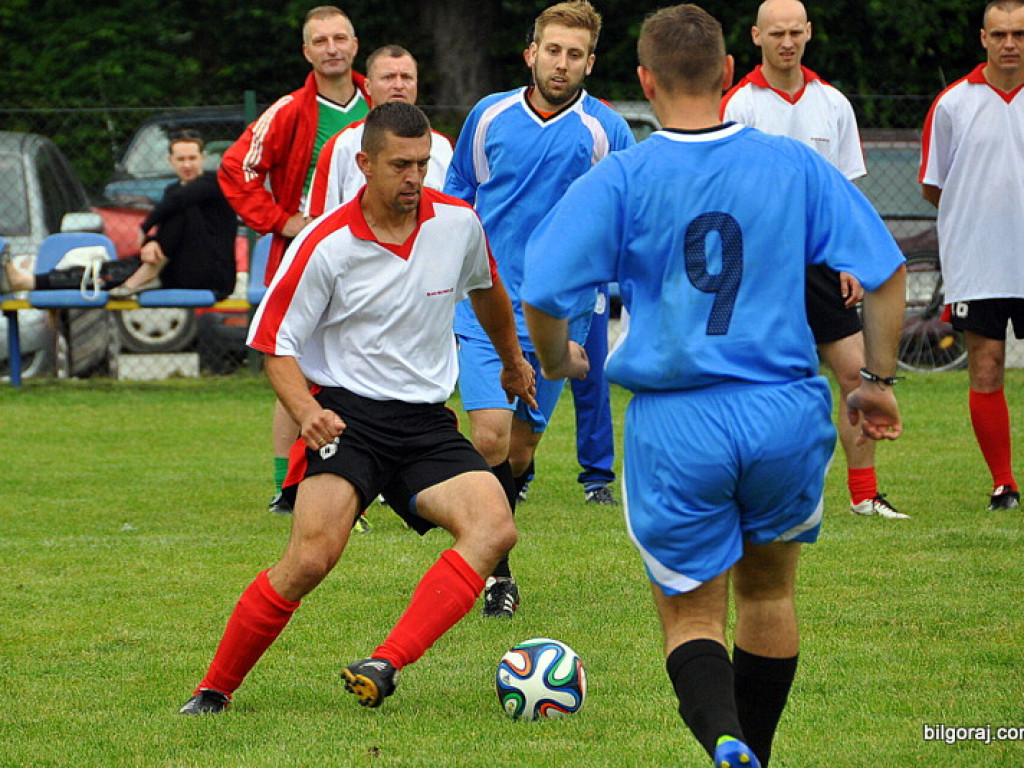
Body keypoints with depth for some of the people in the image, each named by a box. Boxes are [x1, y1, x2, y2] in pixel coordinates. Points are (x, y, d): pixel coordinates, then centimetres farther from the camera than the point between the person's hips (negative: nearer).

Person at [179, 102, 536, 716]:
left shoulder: (459, 222, 2)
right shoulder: (323, 246, -9)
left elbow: (486, 290, 26)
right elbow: (277, 344, -2)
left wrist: (513, 360, 41)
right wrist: (306, 410, -21)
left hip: (427, 422, 4)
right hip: (346, 413, -4)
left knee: (495, 528, -23)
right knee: (311, 559, -25)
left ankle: (385, 667, -34)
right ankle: (214, 692, -6)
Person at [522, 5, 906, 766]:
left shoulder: (619, 181, -7)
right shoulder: (794, 165, 0)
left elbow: (542, 294, -10)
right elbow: (885, 270, 1)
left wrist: (556, 361, 12)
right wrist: (877, 380, 14)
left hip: (675, 427, -2)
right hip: (786, 416, 2)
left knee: (692, 613, 10)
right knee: (769, 589, 25)